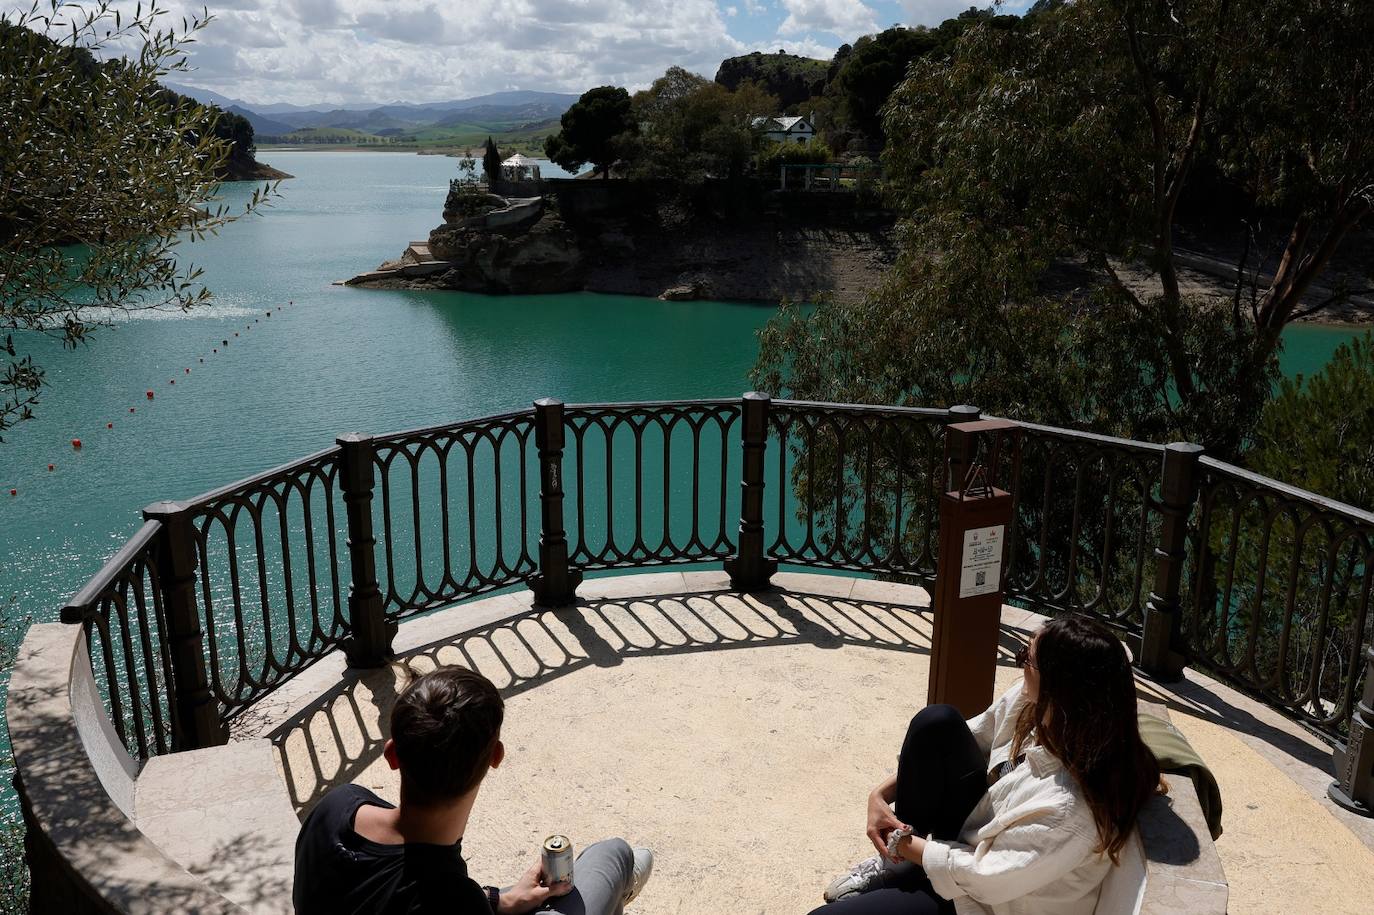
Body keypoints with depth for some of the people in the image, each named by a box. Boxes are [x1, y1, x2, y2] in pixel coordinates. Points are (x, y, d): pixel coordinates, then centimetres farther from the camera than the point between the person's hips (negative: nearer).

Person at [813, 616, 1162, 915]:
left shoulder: (1071, 808, -38)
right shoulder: (1028, 703, -18)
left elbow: (985, 879, -28)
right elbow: (970, 738, -2)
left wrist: (904, 844, -14)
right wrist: (881, 794, -11)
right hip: (978, 829, 7)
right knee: (935, 722, -17)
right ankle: (897, 857, 2)